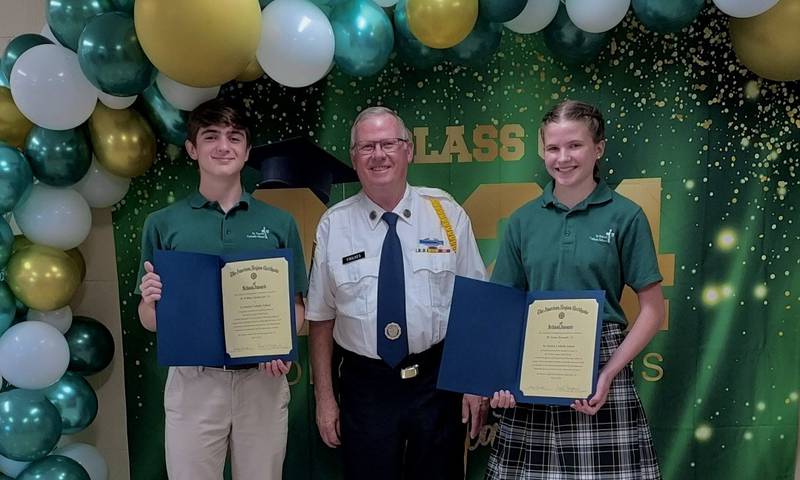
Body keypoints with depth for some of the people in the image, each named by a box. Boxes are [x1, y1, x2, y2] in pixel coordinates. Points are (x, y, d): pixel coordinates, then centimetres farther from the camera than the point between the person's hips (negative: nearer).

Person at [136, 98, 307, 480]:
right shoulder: (163, 224, 1)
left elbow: (296, 305, 6)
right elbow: (149, 321, 5)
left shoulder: (279, 223, 2)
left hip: (263, 381, 1)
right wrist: (152, 300, -16)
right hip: (192, 382, 0)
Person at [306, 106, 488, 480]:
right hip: (365, 386, 0)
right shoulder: (334, 225, -2)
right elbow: (321, 318, 2)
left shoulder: (446, 213, -3)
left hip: (438, 381, 0)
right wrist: (324, 396, 1)